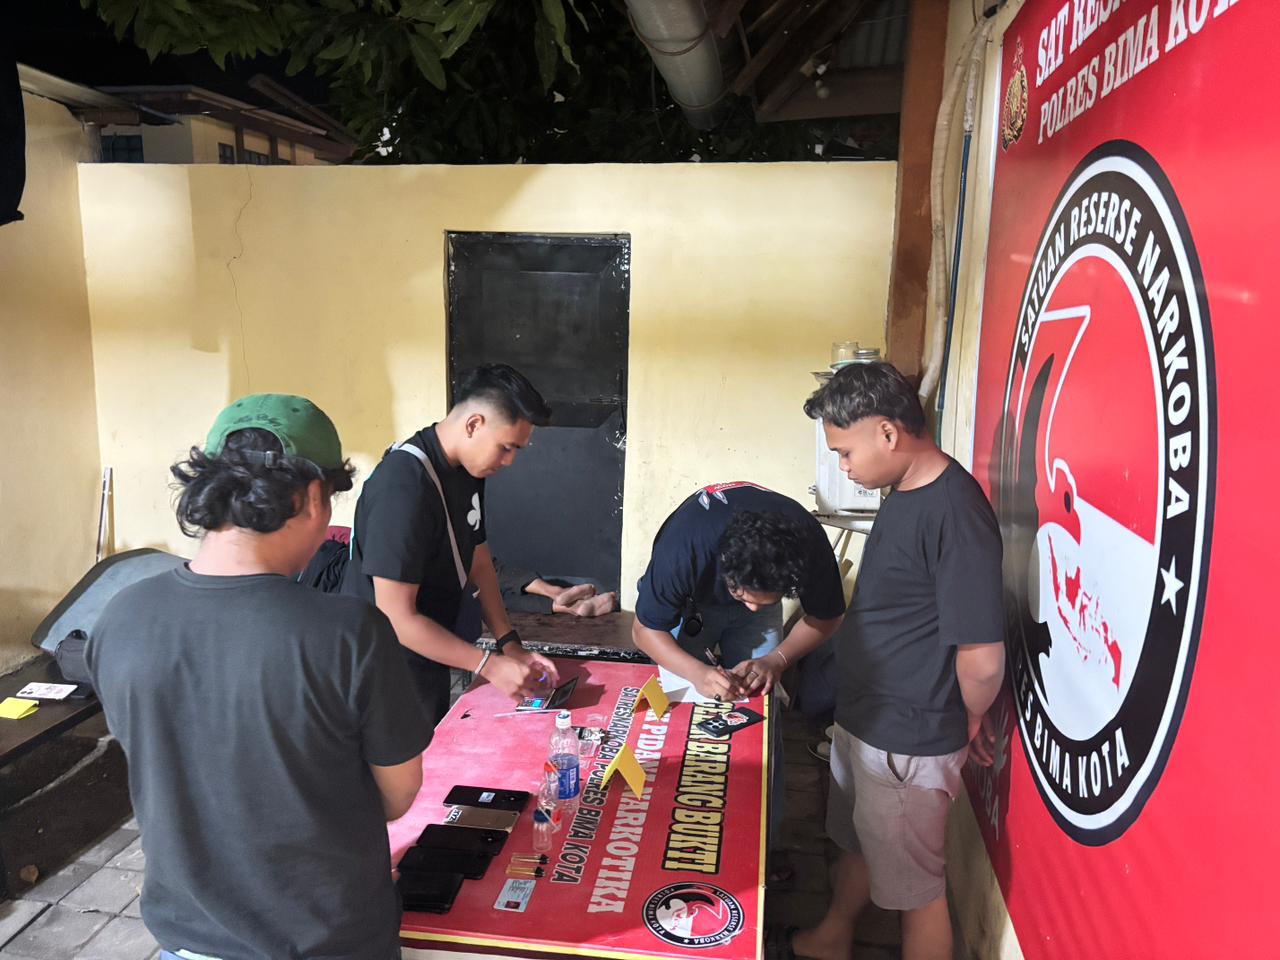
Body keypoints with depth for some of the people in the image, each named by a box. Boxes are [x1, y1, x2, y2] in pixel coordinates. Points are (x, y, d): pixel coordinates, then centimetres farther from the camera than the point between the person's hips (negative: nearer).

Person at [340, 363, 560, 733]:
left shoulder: (467, 472, 0)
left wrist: (510, 645, -1)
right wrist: (489, 665, -24)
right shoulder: (404, 487, -29)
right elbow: (397, 618, -27)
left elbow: (479, 563, 8)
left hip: (432, 667, 8)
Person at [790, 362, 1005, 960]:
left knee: (916, 888, 13)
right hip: (861, 719, 9)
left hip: (908, 744, -9)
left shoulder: (954, 512, -28)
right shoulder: (905, 493, 2)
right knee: (856, 844, 29)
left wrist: (970, 721, -8)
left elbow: (983, 659, -27)